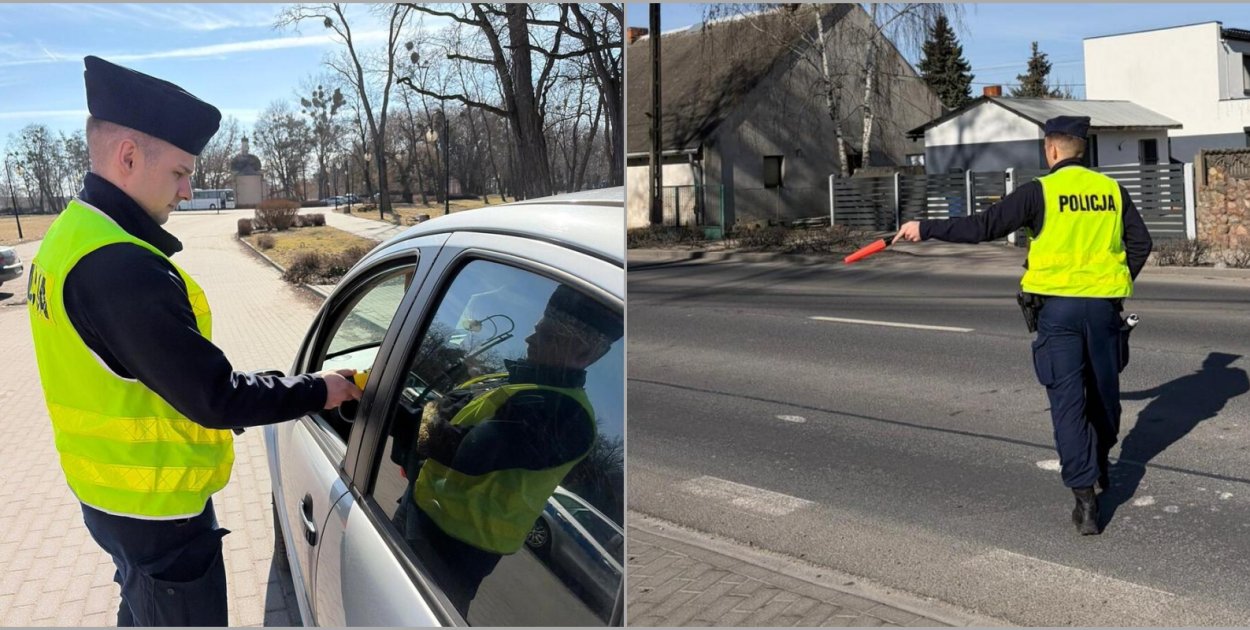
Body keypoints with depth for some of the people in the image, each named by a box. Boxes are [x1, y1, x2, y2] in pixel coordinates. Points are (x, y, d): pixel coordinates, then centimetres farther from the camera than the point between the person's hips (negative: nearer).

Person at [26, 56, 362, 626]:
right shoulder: (121, 267, -29)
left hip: (111, 489, 10)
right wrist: (318, 391, -13)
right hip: (155, 506, -9)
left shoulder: (69, 237, 4)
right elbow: (214, 397, -27)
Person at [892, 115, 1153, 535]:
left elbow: (984, 227, -12)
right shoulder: (1112, 190, 7)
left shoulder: (1040, 191, -8)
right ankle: (1098, 465, 40)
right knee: (1104, 390, 19)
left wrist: (926, 229, -5)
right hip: (1104, 305, 5)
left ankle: (1084, 497, -5)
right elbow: (1140, 241, 10)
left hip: (1058, 306, -4)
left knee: (1067, 399, -2)